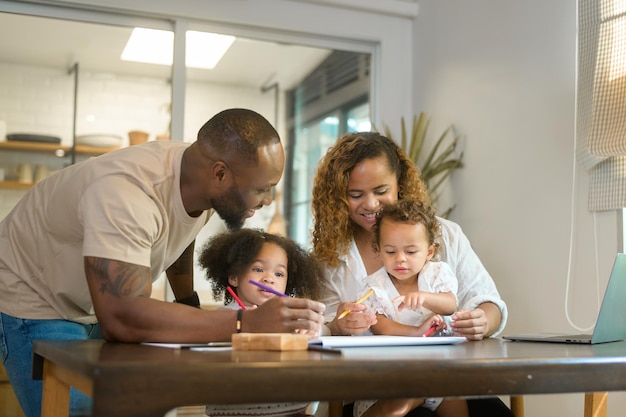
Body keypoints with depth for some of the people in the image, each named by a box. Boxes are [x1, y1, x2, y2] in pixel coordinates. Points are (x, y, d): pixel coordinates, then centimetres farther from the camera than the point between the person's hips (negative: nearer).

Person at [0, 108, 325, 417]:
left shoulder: (204, 184, -16)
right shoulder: (126, 193, -39)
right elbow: (120, 320, -46)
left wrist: (190, 306, 5)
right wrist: (245, 323, -46)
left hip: (107, 303, 7)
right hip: (35, 299, -6)